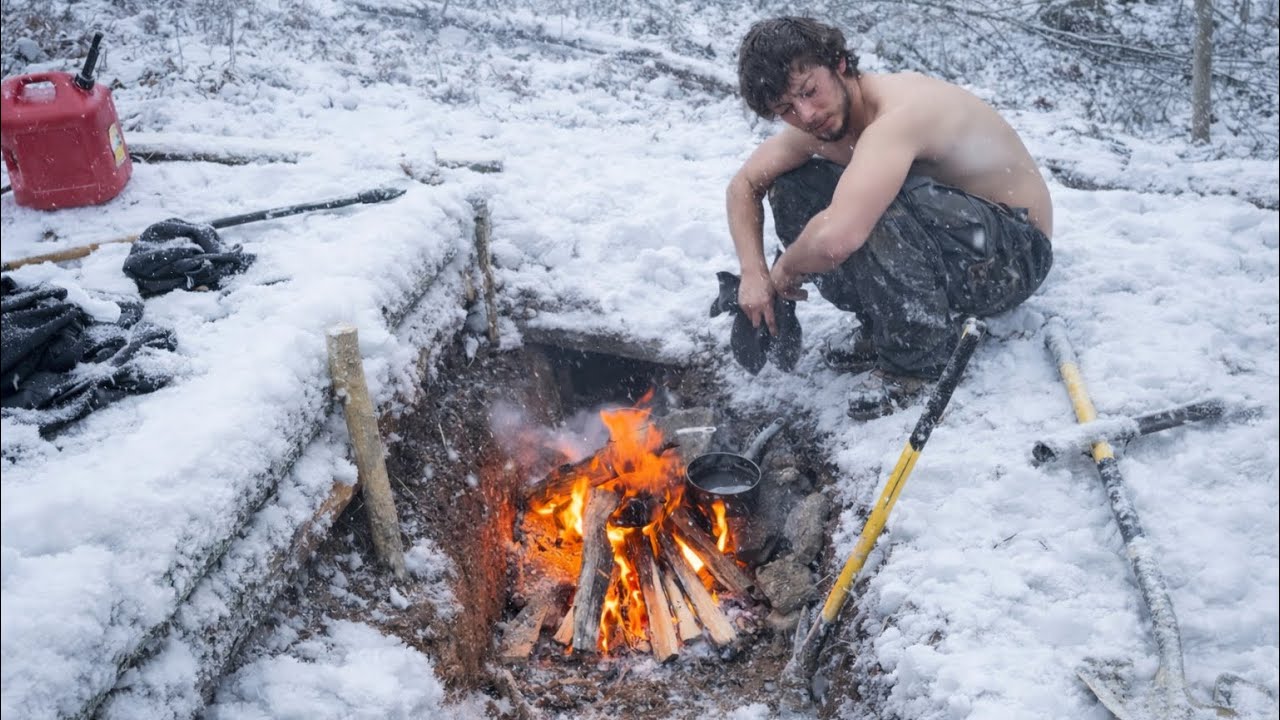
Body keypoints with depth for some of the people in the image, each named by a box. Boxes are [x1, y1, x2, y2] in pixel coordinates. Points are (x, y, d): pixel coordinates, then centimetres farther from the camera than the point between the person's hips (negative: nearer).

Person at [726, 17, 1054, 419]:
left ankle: (918, 360, -15)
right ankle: (882, 327, 5)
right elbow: (744, 184, 8)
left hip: (1017, 253, -8)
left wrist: (785, 269, -22)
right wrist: (753, 274, -6)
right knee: (789, 190, -2)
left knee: (875, 205, -36)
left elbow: (835, 239, -44)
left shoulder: (899, 112, -31)